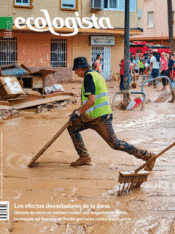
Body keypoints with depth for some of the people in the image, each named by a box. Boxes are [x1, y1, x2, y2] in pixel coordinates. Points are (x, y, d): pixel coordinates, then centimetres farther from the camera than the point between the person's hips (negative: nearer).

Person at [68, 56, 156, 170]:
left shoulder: (88, 77, -14)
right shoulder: (96, 75, 16)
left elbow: (91, 101, -24)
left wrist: (78, 112, -14)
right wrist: (80, 110, 24)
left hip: (100, 118, -10)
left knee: (115, 144, -4)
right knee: (72, 127, 14)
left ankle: (148, 156, 2)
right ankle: (84, 157, 14)